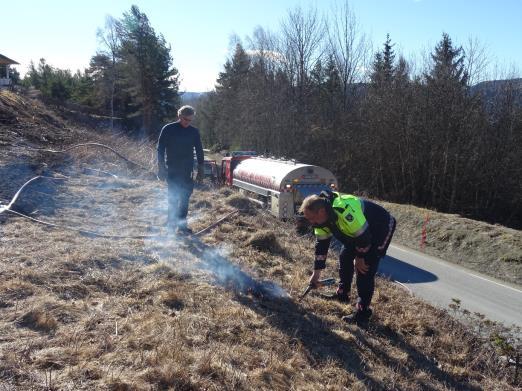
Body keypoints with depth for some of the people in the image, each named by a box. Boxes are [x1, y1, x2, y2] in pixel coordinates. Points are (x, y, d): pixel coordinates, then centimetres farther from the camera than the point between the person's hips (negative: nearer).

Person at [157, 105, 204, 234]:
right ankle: (172, 222, 7)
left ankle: (181, 224, 15)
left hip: (187, 171, 4)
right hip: (172, 170, -3)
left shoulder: (194, 131, 7)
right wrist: (161, 168, -7)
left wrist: (200, 169, 9)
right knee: (174, 196, -6)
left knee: (185, 197, 6)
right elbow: (160, 149, -2)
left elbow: (199, 151, 12)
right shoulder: (168, 129, -3)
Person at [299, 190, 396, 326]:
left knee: (365, 269, -14)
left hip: (381, 228, -9)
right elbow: (321, 244, -1)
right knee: (345, 256, 14)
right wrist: (316, 273, 1)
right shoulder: (320, 218, -11)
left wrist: (360, 258, -14)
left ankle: (362, 313, -5)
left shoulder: (345, 210, -40)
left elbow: (363, 237, -31)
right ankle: (342, 294, 32)